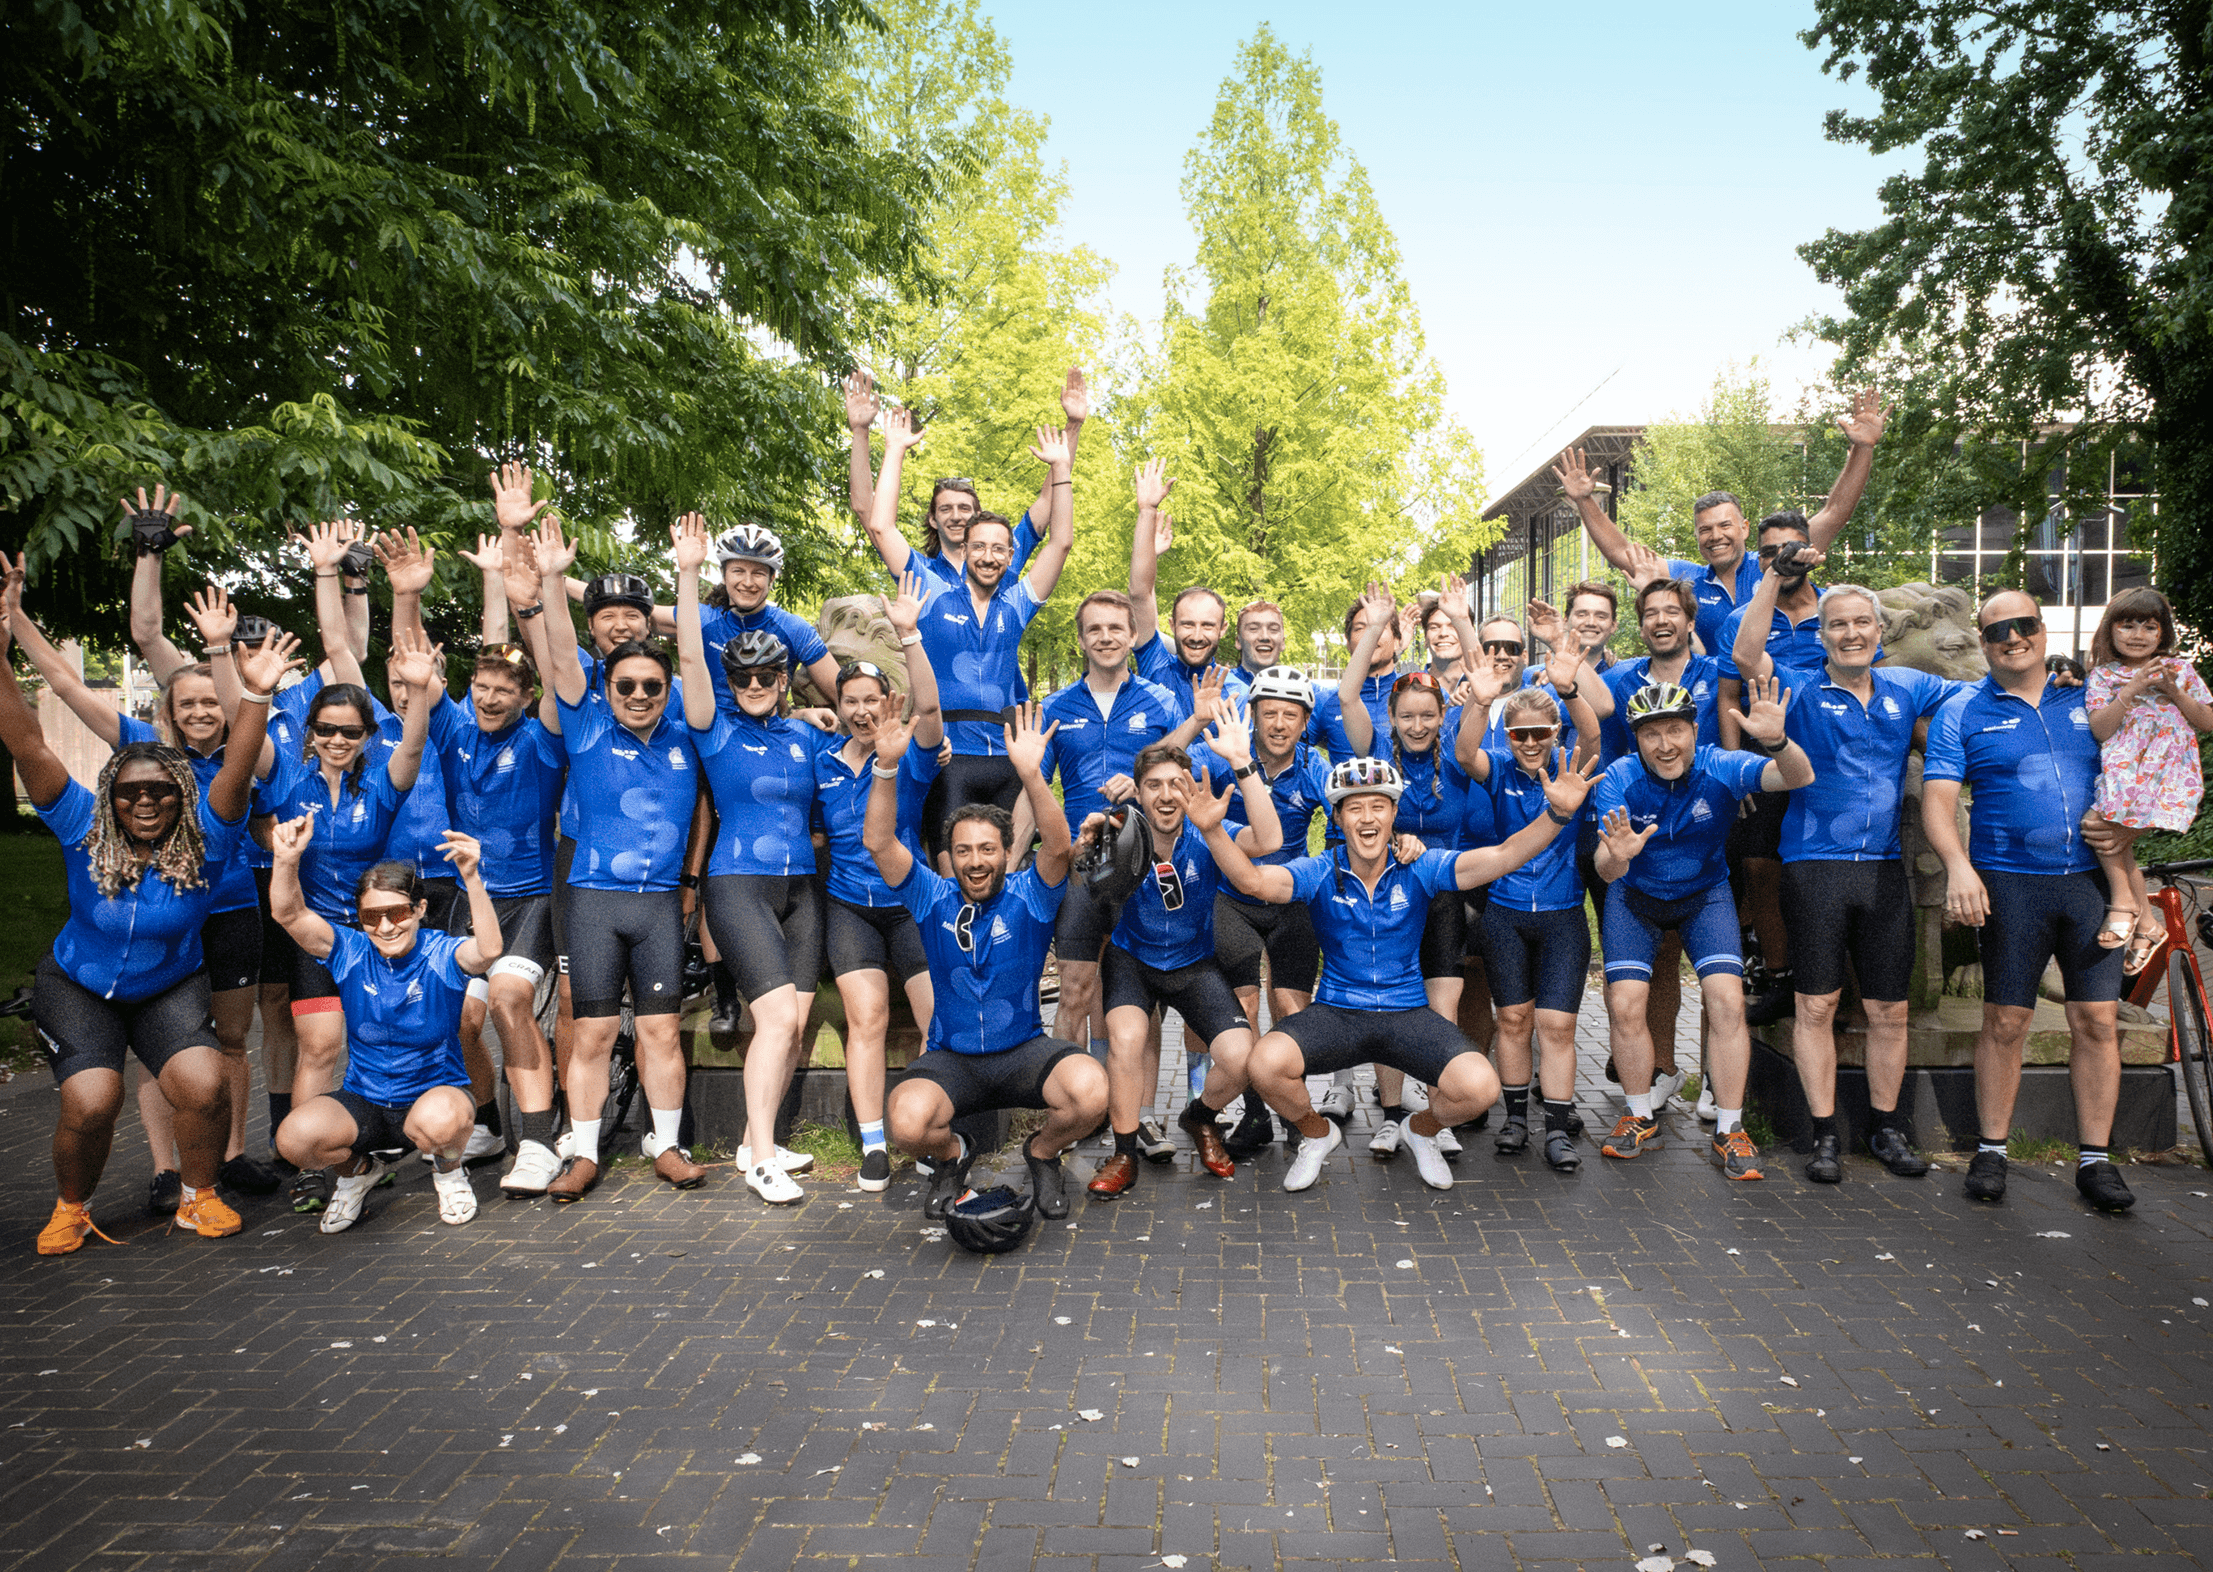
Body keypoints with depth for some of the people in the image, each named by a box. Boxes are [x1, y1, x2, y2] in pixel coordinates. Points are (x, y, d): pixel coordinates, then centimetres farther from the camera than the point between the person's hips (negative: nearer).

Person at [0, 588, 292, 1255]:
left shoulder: (204, 841, -16)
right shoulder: (83, 831, -15)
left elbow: (238, 770, -31)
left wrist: (256, 696, -47)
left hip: (170, 989, 0)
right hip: (77, 986, 0)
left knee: (205, 1085, -21)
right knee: (91, 1100, -19)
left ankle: (198, 1196, 5)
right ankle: (71, 1208, 11)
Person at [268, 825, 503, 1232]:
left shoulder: (441, 955, -13)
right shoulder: (350, 952, -4)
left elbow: (489, 949, -35)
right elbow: (291, 915, -18)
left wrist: (471, 877, -50)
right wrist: (287, 861, -38)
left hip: (436, 1093, -3)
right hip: (362, 1102, 3)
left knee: (440, 1121, -38)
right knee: (294, 1136, -26)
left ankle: (449, 1169, 2)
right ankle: (356, 1170, 11)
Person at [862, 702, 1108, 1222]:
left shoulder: (1028, 898, -2)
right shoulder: (933, 900, 2)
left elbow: (1059, 847, -22)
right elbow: (879, 843, -10)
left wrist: (1030, 773, -36)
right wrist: (886, 766, -24)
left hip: (1024, 1051, 0)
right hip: (950, 1058, 1)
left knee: (1091, 1090, -31)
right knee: (907, 1122, -31)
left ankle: (1042, 1153, 5)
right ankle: (952, 1155, 9)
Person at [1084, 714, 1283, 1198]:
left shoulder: (1206, 835, -15)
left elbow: (1268, 841, -34)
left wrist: (1241, 762, -39)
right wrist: (1088, 845, -40)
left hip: (1195, 963, 1)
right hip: (1132, 958, -1)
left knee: (1242, 1058, -18)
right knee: (1127, 1037, -30)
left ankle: (1199, 1118, 18)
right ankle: (1124, 1155, -8)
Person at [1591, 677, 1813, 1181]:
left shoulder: (1720, 767, -22)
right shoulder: (1619, 780, -22)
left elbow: (1797, 777, -38)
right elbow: (1606, 871, -29)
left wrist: (1775, 742, -59)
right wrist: (1616, 856, -54)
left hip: (1704, 893, 0)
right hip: (1634, 896, 0)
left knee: (1727, 1001, -14)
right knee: (1624, 1005, -10)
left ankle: (1730, 1131, 1)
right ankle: (1641, 1119, 13)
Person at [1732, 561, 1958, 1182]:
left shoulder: (1906, 688, 12)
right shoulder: (1802, 690, 0)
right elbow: (1745, 654, -17)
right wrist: (1772, 580, -20)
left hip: (1885, 869, 3)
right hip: (1815, 867, -3)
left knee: (1888, 1009, 9)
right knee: (1816, 1005, 1)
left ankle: (1887, 1127, 23)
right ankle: (1825, 1135, 10)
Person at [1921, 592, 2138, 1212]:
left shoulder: (2085, 699, 12)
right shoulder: (1962, 711, 3)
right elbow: (1938, 799, -5)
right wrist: (1959, 867, -21)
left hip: (2092, 880, 3)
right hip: (2010, 885, -2)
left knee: (2097, 1020, 2)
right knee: (2004, 1022, 0)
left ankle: (2095, 1159, 12)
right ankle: (1991, 1151, 12)